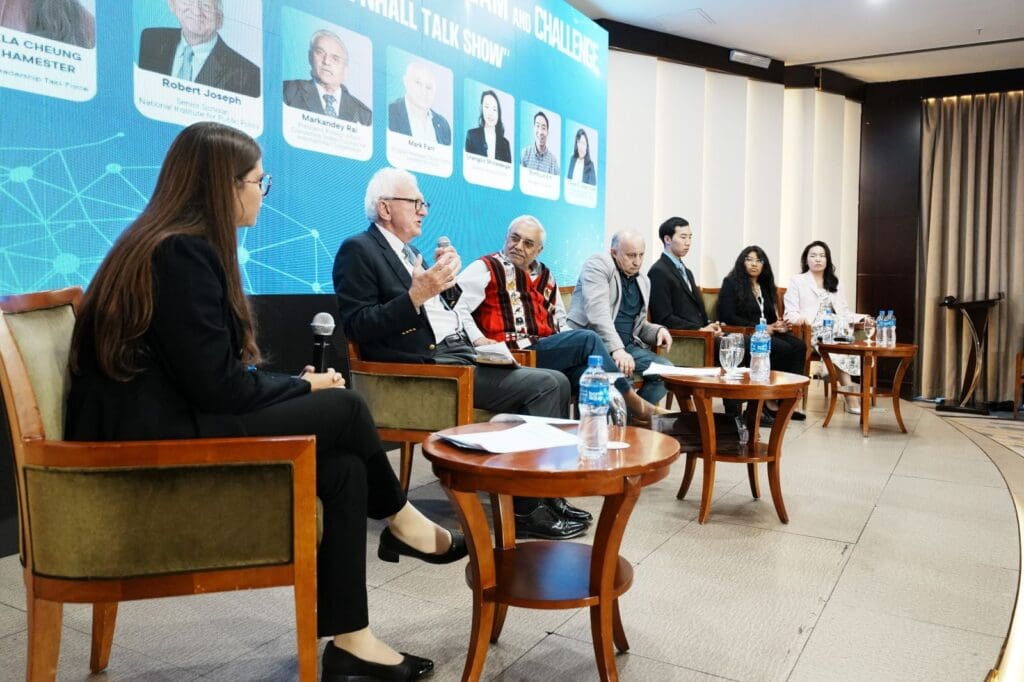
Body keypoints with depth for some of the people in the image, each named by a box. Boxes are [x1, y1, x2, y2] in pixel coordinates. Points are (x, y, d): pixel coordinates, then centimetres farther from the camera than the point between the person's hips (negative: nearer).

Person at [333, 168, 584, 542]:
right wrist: (417, 294, -22)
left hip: (457, 356, 9)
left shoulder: (407, 251, 24)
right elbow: (358, 328, -13)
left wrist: (443, 279, 5)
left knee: (553, 383, 0)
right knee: (547, 385, -18)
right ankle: (529, 509, -10)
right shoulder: (358, 250, -3)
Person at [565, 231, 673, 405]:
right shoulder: (598, 265, -5)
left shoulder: (643, 281, 17)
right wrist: (616, 349, -32)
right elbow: (597, 311, -20)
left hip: (626, 345, 7)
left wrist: (658, 331, 0)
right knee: (620, 369, -35)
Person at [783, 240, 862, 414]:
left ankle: (851, 394, -29)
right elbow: (791, 313, -1)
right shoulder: (797, 281, 10)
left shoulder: (834, 283, 26)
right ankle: (850, 395, -30)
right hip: (812, 333, -4)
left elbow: (844, 311, 21)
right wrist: (801, 318, -25)